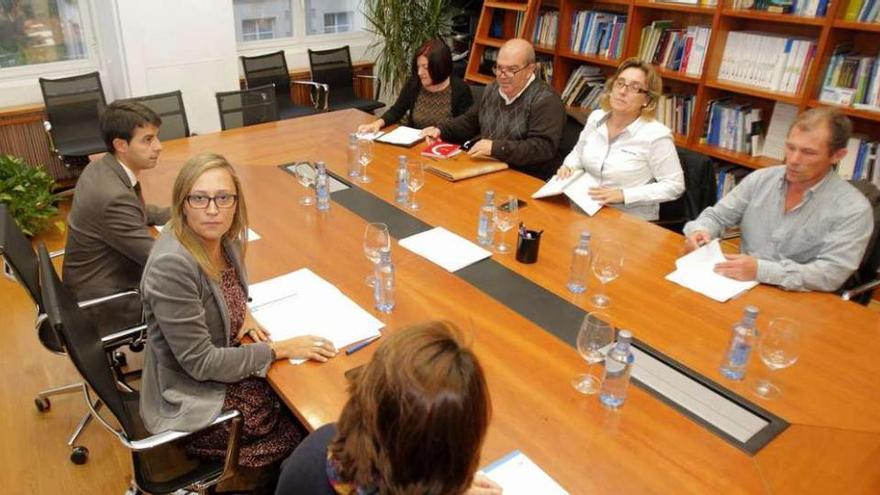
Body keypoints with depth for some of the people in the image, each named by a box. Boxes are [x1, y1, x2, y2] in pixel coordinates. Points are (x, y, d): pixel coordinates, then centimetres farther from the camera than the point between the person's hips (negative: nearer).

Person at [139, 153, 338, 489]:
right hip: (195, 404, -7)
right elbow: (200, 362, -25)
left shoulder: (223, 240, -7)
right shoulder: (171, 265, -29)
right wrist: (279, 349, -20)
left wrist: (241, 312, -4)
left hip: (222, 373, 7)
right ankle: (242, 478, 25)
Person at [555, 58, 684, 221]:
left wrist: (624, 195, -19)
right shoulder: (596, 118, 4)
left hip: (632, 220, -5)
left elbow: (674, 185, -12)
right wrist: (567, 167, -1)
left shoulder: (656, 135, -15)